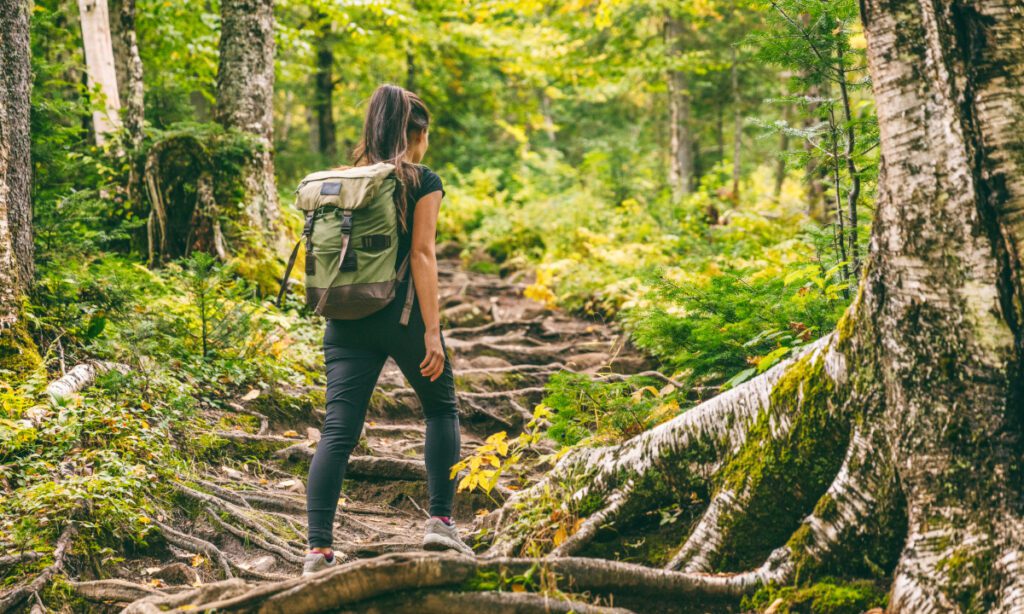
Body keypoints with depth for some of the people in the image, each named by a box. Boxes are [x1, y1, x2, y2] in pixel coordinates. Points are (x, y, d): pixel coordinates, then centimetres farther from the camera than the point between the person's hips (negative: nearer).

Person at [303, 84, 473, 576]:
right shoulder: (422, 182, -2)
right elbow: (421, 255, -10)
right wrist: (432, 330, -11)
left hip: (347, 316, 4)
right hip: (401, 314, -4)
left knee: (338, 431, 0)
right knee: (441, 409, 18)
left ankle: (318, 548, -8)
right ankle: (440, 521, 12)